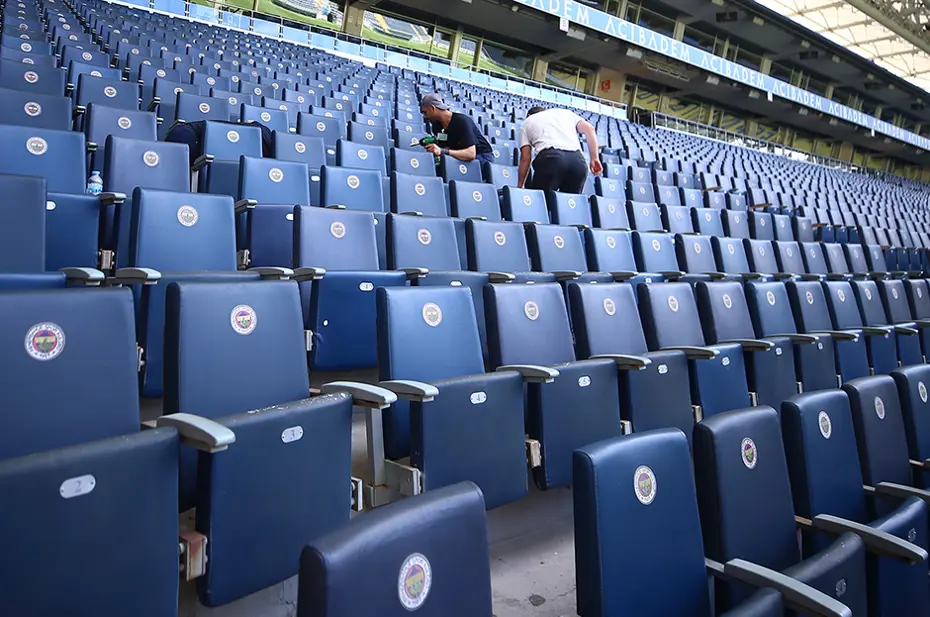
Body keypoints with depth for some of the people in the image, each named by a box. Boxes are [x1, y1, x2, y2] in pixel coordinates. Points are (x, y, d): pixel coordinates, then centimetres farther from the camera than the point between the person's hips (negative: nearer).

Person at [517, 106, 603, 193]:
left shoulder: (527, 122, 29)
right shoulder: (565, 112, 36)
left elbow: (525, 158, 19)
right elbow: (589, 129, 21)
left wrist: (520, 186, 24)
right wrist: (594, 158, 19)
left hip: (550, 157, -3)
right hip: (577, 159, 3)